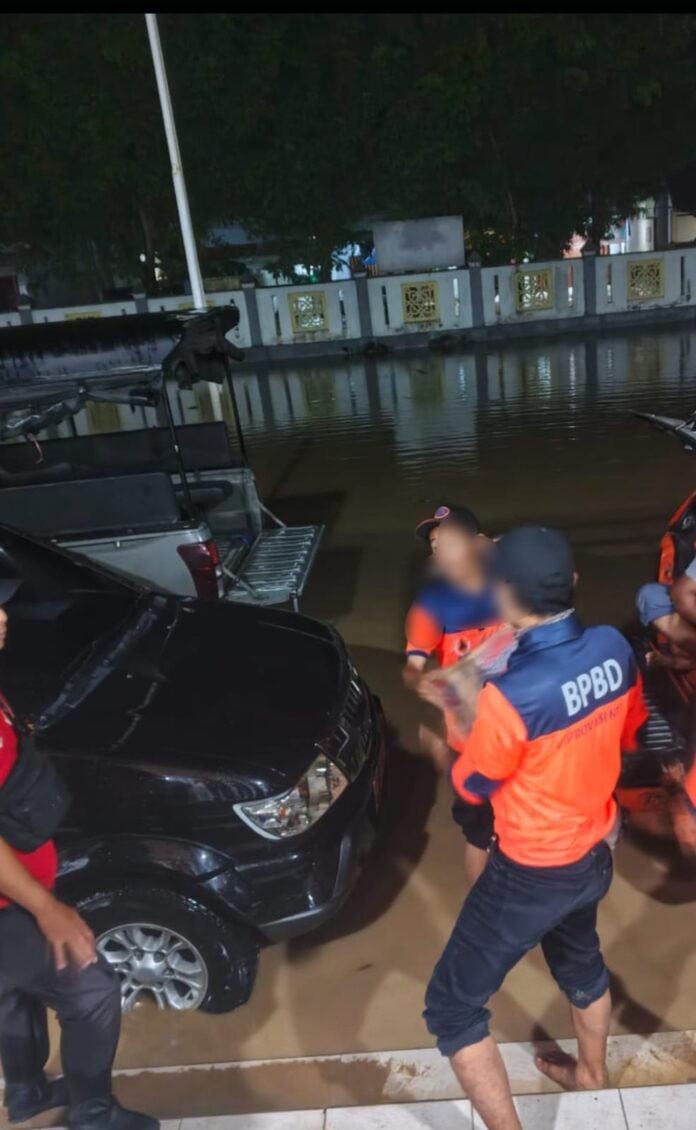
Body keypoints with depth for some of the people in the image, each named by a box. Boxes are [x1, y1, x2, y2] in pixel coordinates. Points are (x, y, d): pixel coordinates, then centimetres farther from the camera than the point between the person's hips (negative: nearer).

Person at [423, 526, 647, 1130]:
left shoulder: (511, 694, -34)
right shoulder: (614, 647, -14)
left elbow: (471, 786, -15)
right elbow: (629, 735, 5)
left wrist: (451, 747, 4)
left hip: (532, 874, -7)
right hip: (594, 852, 8)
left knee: (452, 1007, 12)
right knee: (580, 960, 35)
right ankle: (591, 1071, 61)